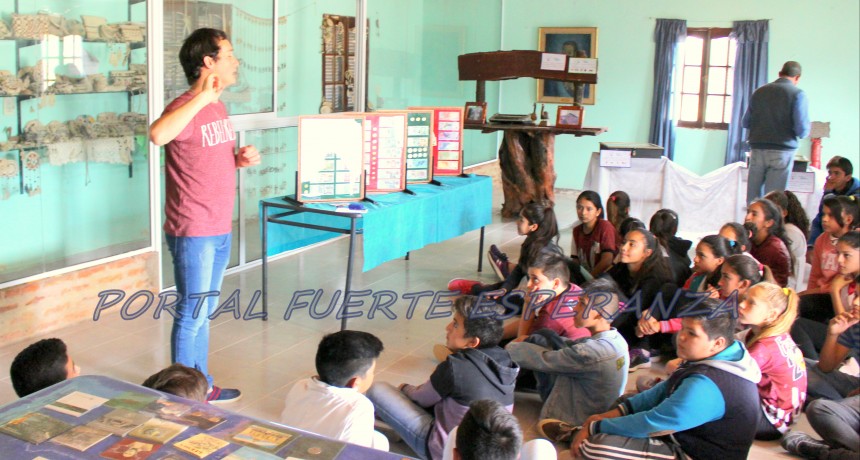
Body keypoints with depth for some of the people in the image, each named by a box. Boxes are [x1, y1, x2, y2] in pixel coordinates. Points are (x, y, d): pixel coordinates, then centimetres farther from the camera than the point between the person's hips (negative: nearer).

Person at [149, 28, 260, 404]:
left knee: (204, 312, 18)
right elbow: (157, 135, -41)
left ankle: (202, 385, 31)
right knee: (192, 314, 2)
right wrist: (202, 97, -38)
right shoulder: (186, 108, -17)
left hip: (220, 231, 9)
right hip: (193, 233, -9)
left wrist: (242, 159, 4)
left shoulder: (217, 106, 11)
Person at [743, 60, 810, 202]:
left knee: (753, 197, 9)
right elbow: (802, 129, -11)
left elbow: (745, 123, 12)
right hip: (782, 152, -3)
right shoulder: (797, 94, -5)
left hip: (757, 150, 4)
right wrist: (803, 133, 11)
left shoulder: (759, 92, 8)